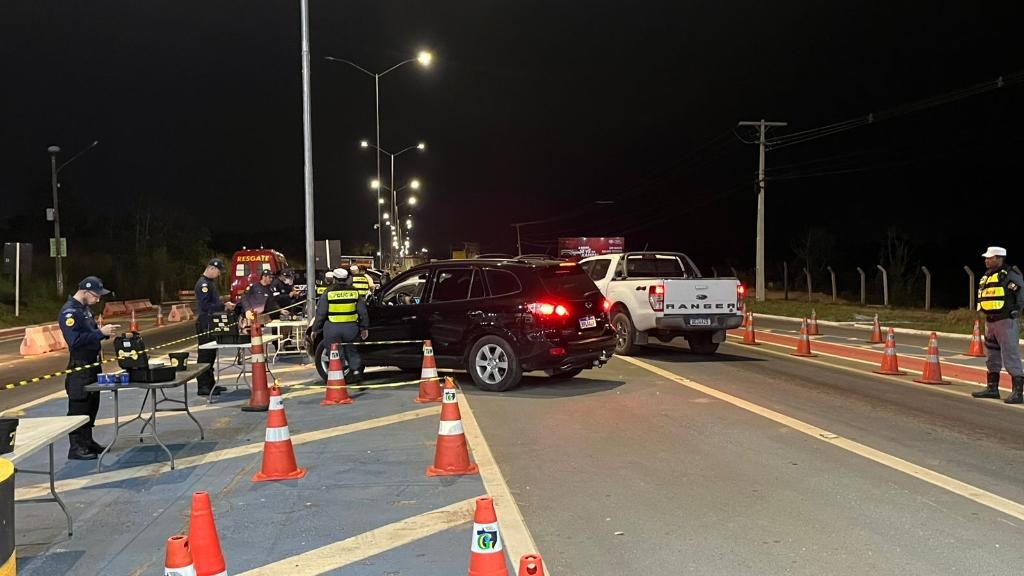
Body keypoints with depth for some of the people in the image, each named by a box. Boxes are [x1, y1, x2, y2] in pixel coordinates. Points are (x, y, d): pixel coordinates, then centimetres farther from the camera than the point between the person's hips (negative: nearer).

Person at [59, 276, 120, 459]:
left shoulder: (84, 308, 13)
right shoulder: (69, 311, -17)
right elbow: (75, 341, -26)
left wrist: (105, 332, 3)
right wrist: (100, 332, -26)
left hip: (92, 365, 10)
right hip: (80, 367, -9)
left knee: (92, 405, 15)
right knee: (79, 407, -4)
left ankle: (87, 440, 25)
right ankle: (76, 447, 2)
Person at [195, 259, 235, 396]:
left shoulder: (210, 282, 16)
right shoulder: (203, 284, -15)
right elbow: (205, 306, -23)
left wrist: (225, 304, 9)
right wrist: (224, 306, -19)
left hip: (212, 324, 10)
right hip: (204, 325, -10)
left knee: (211, 354, 14)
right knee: (204, 355, -5)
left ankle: (210, 384, 21)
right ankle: (203, 387, -2)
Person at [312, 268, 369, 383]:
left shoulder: (329, 293, -4)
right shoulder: (354, 292, 4)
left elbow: (320, 313, -3)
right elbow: (363, 312, 7)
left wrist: (315, 328, 6)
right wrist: (364, 328, 15)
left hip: (333, 328, -3)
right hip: (351, 328, 3)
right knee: (351, 351, 17)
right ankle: (356, 371, 10)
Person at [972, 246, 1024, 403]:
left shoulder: (1010, 275, -12)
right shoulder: (986, 277, 13)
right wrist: (988, 316, 15)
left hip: (1007, 322, -9)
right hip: (990, 321, 9)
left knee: (1010, 357, -7)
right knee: (992, 357, 16)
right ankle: (992, 388, 26)